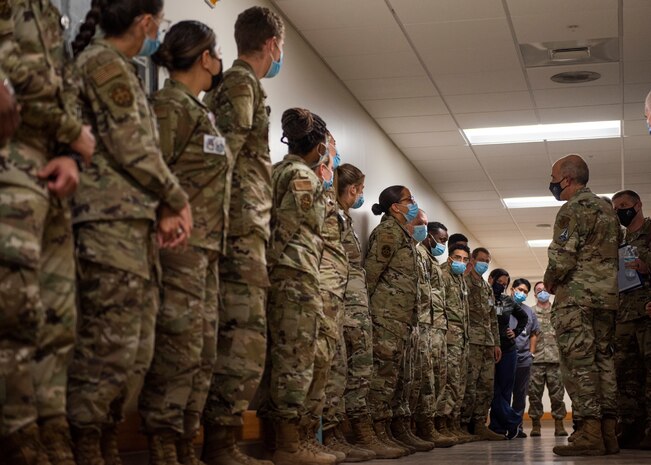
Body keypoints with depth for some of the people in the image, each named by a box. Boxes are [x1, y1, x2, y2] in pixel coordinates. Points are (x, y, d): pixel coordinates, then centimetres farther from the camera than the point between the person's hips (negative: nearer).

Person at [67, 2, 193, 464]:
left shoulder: (121, 69, 24)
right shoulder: (105, 63, -6)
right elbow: (131, 146, -12)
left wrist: (164, 208, 6)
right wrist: (178, 199, -1)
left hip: (136, 223, 10)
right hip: (111, 222, -10)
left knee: (136, 351, 10)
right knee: (110, 347, -11)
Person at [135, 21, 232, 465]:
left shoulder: (200, 112, 23)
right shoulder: (170, 106, -5)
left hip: (206, 248, 10)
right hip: (182, 244, -10)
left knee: (203, 350, 9)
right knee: (179, 346, -12)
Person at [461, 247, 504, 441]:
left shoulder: (488, 288, 23)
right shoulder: (463, 282, -2)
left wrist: (496, 343, 19)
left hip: (488, 343, 8)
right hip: (471, 341, -8)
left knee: (486, 386, 6)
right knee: (469, 385, -10)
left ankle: (479, 425, 9)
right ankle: (464, 426, -6)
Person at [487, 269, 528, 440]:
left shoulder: (508, 301, 10)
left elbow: (523, 317, 25)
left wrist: (516, 332, 12)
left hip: (507, 350, 4)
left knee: (504, 390, 3)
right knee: (493, 389, -8)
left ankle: (498, 427, 9)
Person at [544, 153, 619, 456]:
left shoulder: (573, 209, -8)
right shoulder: (607, 210, 20)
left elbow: (562, 257, -15)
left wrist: (549, 281, 1)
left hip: (576, 297, -9)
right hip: (608, 296, 9)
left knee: (579, 363, -9)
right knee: (604, 360, 8)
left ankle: (590, 434, -14)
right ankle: (609, 434, 6)